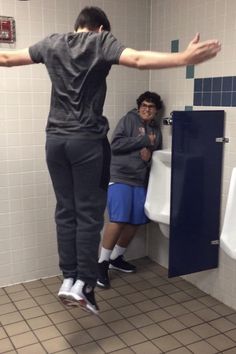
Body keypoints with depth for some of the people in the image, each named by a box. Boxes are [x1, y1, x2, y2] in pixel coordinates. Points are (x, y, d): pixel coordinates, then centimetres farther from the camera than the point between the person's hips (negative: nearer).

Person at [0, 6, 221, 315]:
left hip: (55, 140, 5)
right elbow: (138, 59, -19)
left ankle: (68, 279, 13)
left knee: (65, 211, 10)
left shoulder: (51, 43, 14)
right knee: (89, 213, 1)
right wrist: (185, 58, -26)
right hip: (88, 140, -5)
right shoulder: (102, 42, 0)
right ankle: (84, 284, 2)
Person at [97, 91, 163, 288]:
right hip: (120, 177, -6)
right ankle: (102, 263, -4)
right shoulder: (129, 119, 0)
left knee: (135, 222, 7)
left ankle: (116, 258, 24)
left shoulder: (156, 129, 17)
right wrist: (143, 140, -12)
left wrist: (150, 154, -3)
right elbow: (116, 144, -12)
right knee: (118, 220, -16)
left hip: (140, 181, 7)